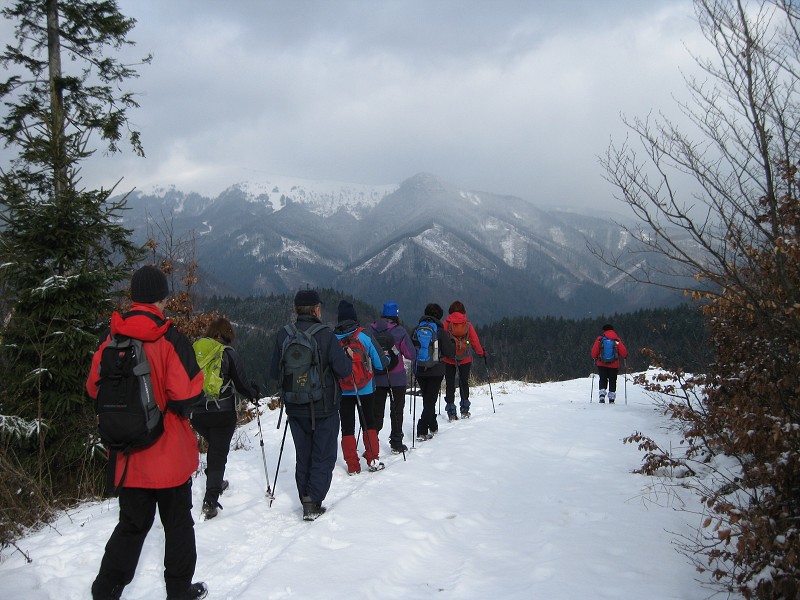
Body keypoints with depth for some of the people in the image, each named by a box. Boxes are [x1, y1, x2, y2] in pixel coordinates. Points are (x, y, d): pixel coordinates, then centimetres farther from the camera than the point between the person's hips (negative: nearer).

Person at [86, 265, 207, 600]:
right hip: (169, 455, -4)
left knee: (132, 524, 20)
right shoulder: (170, 340, -17)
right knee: (178, 523, 14)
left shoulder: (110, 340, -4)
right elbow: (186, 397, -21)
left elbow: (93, 389, 4)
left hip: (127, 456, 4)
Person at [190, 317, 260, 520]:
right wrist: (254, 394, 15)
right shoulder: (229, 353, -7)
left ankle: (215, 483, 38)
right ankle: (210, 500, -8)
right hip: (223, 413, -4)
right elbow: (241, 384, -4)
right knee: (218, 454, 1)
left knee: (214, 447, 27)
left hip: (197, 413, 4)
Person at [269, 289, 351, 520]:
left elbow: (274, 373, 1)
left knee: (303, 455, 17)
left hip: (295, 408, 4)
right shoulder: (325, 335, -16)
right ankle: (313, 502, 0)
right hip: (325, 407, -3)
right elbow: (344, 370, -17)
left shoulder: (283, 335, -5)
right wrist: (348, 359, 4)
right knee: (324, 455, 8)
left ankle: (306, 500, 20)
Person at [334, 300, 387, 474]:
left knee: (347, 427, 8)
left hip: (342, 391, 1)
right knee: (369, 424, 14)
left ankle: (352, 466, 9)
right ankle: (373, 460, 12)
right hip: (364, 389, -1)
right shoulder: (364, 335, -10)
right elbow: (381, 364, -10)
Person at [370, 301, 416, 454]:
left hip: (377, 378, 3)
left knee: (376, 411, 11)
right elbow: (411, 355, -11)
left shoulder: (371, 330, -4)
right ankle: (396, 443, 15)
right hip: (397, 378, -3)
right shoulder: (400, 331, -14)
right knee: (396, 410, 11)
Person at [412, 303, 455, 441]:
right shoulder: (441, 331, -10)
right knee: (430, 400, 0)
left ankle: (433, 427, 29)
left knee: (427, 399, 19)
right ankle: (422, 431, -11)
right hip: (436, 371, -4)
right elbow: (450, 352, -7)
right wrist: (452, 342, 11)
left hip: (419, 371, 4)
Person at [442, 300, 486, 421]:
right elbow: (475, 341, 2)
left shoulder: (446, 324, -6)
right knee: (464, 383, 16)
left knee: (450, 385, 5)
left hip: (448, 360, -1)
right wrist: (481, 353, 17)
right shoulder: (468, 325, -3)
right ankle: (464, 410, 16)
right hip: (465, 360, 1)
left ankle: (451, 412, 2)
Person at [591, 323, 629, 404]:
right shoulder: (617, 340, -3)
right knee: (612, 381, 12)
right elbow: (623, 352, -4)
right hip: (614, 365, 0)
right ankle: (611, 399, 9)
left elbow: (594, 352, -2)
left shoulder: (600, 339, -3)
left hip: (602, 364, 0)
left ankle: (602, 395, -10)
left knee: (603, 380, 11)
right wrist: (625, 356, 19)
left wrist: (595, 358, 18)